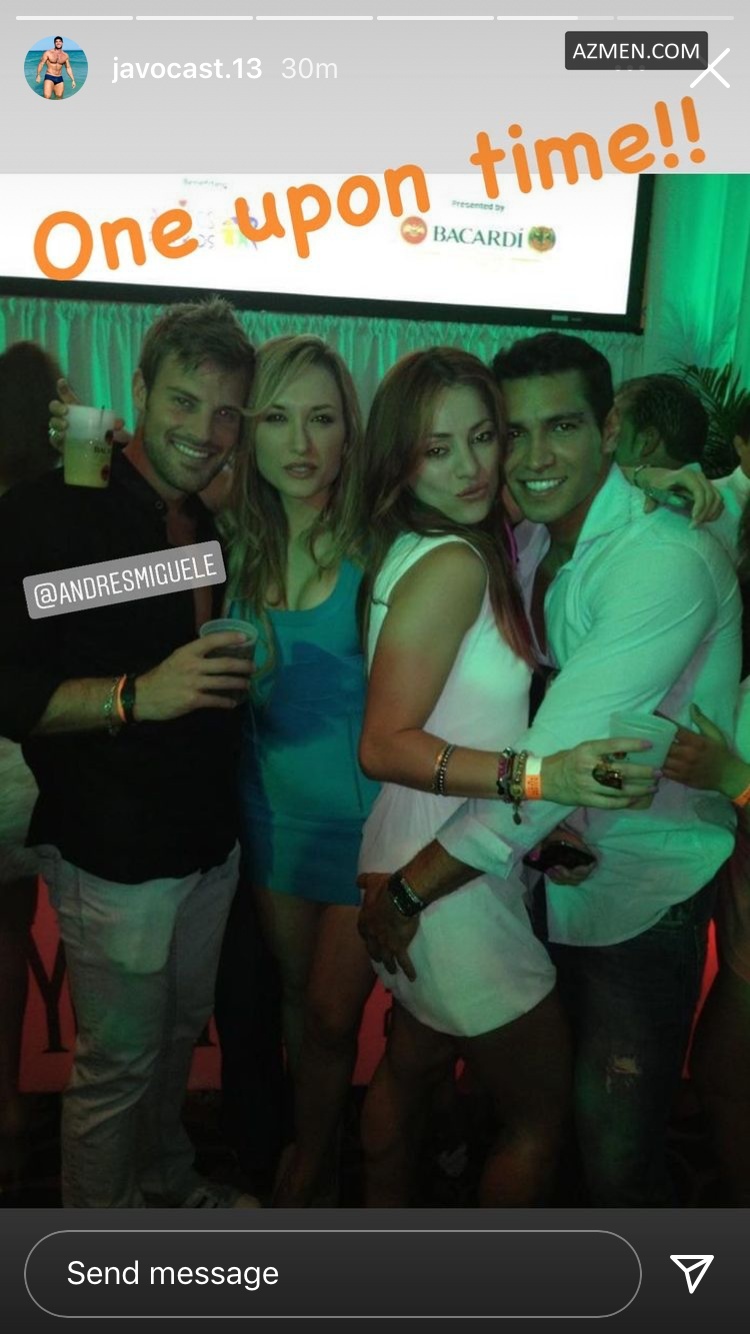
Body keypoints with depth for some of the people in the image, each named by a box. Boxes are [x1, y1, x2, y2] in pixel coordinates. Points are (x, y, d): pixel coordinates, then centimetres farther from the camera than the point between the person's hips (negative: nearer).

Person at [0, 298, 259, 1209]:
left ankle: (167, 1183, 48)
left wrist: (251, 670, 0)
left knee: (179, 1032, 23)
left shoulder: (214, 525, 8)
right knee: (118, 1061, 8)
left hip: (208, 841, 7)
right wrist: (135, 696, -32)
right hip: (115, 851, -6)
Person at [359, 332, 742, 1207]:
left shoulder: (666, 560, -26)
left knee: (615, 1151, 5)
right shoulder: (529, 543, 1)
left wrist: (407, 891, -25)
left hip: (640, 898, -7)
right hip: (546, 871, 7)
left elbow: (557, 759, -31)